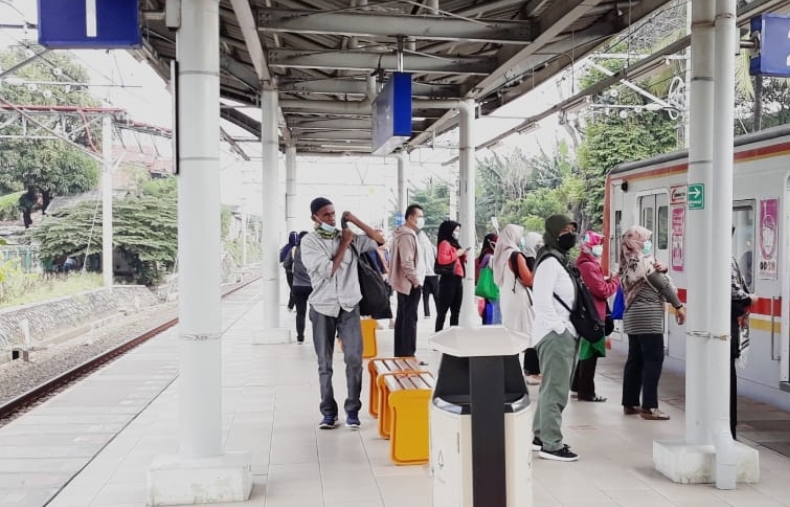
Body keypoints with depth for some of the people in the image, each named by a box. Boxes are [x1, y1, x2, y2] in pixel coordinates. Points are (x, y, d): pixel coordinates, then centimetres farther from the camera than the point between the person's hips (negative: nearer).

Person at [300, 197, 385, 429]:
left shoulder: (349, 237, 6)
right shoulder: (309, 241, -4)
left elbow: (380, 240, 4)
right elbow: (328, 270, -14)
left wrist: (355, 221, -1)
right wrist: (344, 243, -8)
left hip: (349, 306, 2)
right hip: (322, 308, -2)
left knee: (354, 358, -6)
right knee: (325, 364, 5)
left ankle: (352, 409, 6)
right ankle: (329, 412, 15)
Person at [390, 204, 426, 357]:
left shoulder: (405, 233, 16)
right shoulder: (407, 236, -18)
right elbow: (407, 263, -24)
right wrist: (416, 281, -16)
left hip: (404, 283, 11)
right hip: (410, 284, -11)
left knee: (402, 319, 12)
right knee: (409, 320, -7)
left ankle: (400, 354, 18)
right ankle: (407, 355, -5)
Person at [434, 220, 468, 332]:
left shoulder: (455, 244, 20)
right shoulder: (444, 243, -8)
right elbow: (442, 259, -24)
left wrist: (463, 255, 10)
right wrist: (457, 254, -15)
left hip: (457, 280, 9)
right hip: (448, 279, -9)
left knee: (456, 311, 11)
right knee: (443, 310, -8)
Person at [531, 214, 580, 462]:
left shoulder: (562, 260, 18)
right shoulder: (550, 262, -14)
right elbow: (542, 301, -23)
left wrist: (568, 329, 14)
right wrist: (559, 328, -20)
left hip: (565, 333, 11)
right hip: (555, 335, -11)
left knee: (552, 387, 17)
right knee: (555, 390, -7)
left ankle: (541, 435, 28)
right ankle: (551, 445, -2)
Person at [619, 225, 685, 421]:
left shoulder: (628, 263, 14)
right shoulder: (644, 261, -12)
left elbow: (651, 280, 12)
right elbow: (663, 285, -9)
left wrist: (662, 269, -8)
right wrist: (678, 306, -2)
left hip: (633, 317, 9)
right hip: (648, 317, -9)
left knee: (635, 359, 11)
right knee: (653, 360, -7)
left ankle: (630, 403, 14)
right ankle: (649, 407, -9)